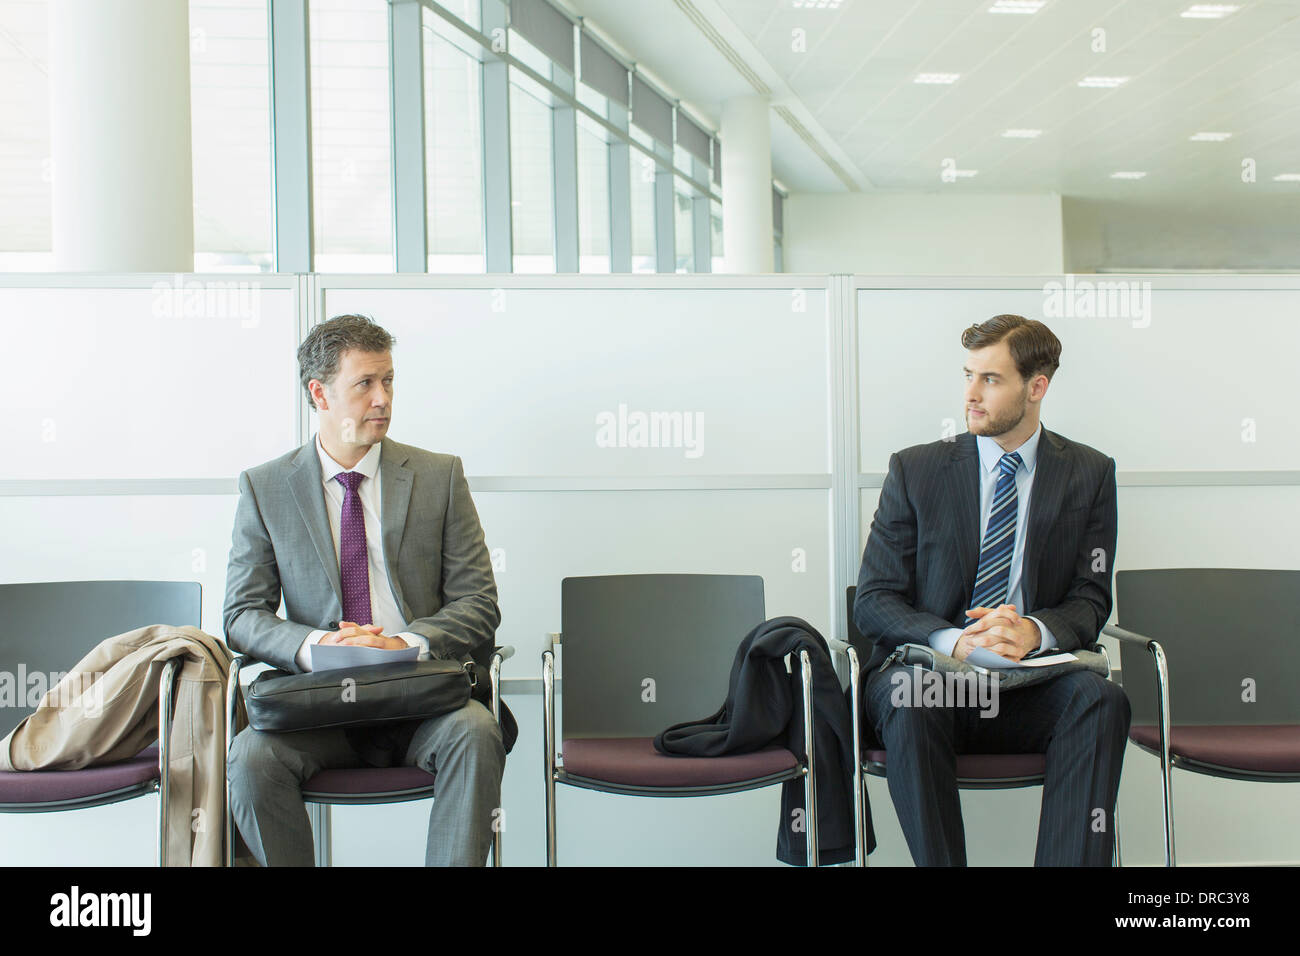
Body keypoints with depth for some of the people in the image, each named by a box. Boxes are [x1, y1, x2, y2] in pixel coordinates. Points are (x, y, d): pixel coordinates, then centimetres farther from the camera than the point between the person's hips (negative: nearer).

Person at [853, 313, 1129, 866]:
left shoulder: (1088, 474, 10)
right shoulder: (915, 470, 6)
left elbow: (1090, 599, 6)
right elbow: (873, 602, 2)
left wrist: (1034, 630, -19)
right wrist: (955, 641, -19)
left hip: (1033, 685, 1)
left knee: (1101, 699, -31)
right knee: (906, 697, -35)